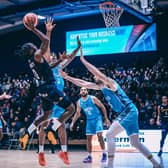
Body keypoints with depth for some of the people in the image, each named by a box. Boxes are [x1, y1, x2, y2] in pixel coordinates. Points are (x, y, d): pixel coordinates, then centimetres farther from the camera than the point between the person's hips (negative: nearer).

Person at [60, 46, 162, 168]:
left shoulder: (110, 83, -11)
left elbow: (97, 72, -27)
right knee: (135, 142, 9)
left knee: (110, 135, -11)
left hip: (128, 111, -10)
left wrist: (83, 60, -25)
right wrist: (67, 77, 12)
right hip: (129, 113, 10)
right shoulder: (100, 87, 15)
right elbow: (83, 84, 17)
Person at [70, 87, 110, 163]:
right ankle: (89, 156, 10)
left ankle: (104, 154, -7)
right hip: (89, 120, 5)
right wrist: (72, 123, 2)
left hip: (97, 118, -5)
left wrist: (106, 118, -10)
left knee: (99, 135, -17)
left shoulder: (93, 98, -14)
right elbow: (77, 113, 11)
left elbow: (102, 107, -8)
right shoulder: (79, 102, -1)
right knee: (88, 138, 2)